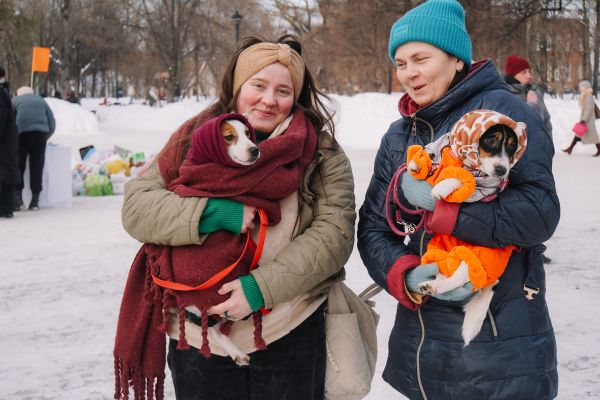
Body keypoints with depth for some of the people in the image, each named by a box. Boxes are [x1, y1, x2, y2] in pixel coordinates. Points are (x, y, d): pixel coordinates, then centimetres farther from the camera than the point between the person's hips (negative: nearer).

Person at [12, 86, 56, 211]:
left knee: (19, 165, 6)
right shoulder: (41, 101, 23)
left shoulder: (15, 101, 14)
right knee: (37, 167, 5)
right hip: (41, 134, 2)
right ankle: (35, 200, 4)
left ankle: (18, 195, -6)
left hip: (23, 134, -2)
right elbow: (52, 122, 17)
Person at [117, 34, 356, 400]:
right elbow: (136, 206, -4)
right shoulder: (196, 138, 1)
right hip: (199, 334, 1)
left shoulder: (321, 152, -3)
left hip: (291, 335, -1)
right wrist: (207, 214, -21)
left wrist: (262, 286, -20)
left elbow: (334, 233, -11)